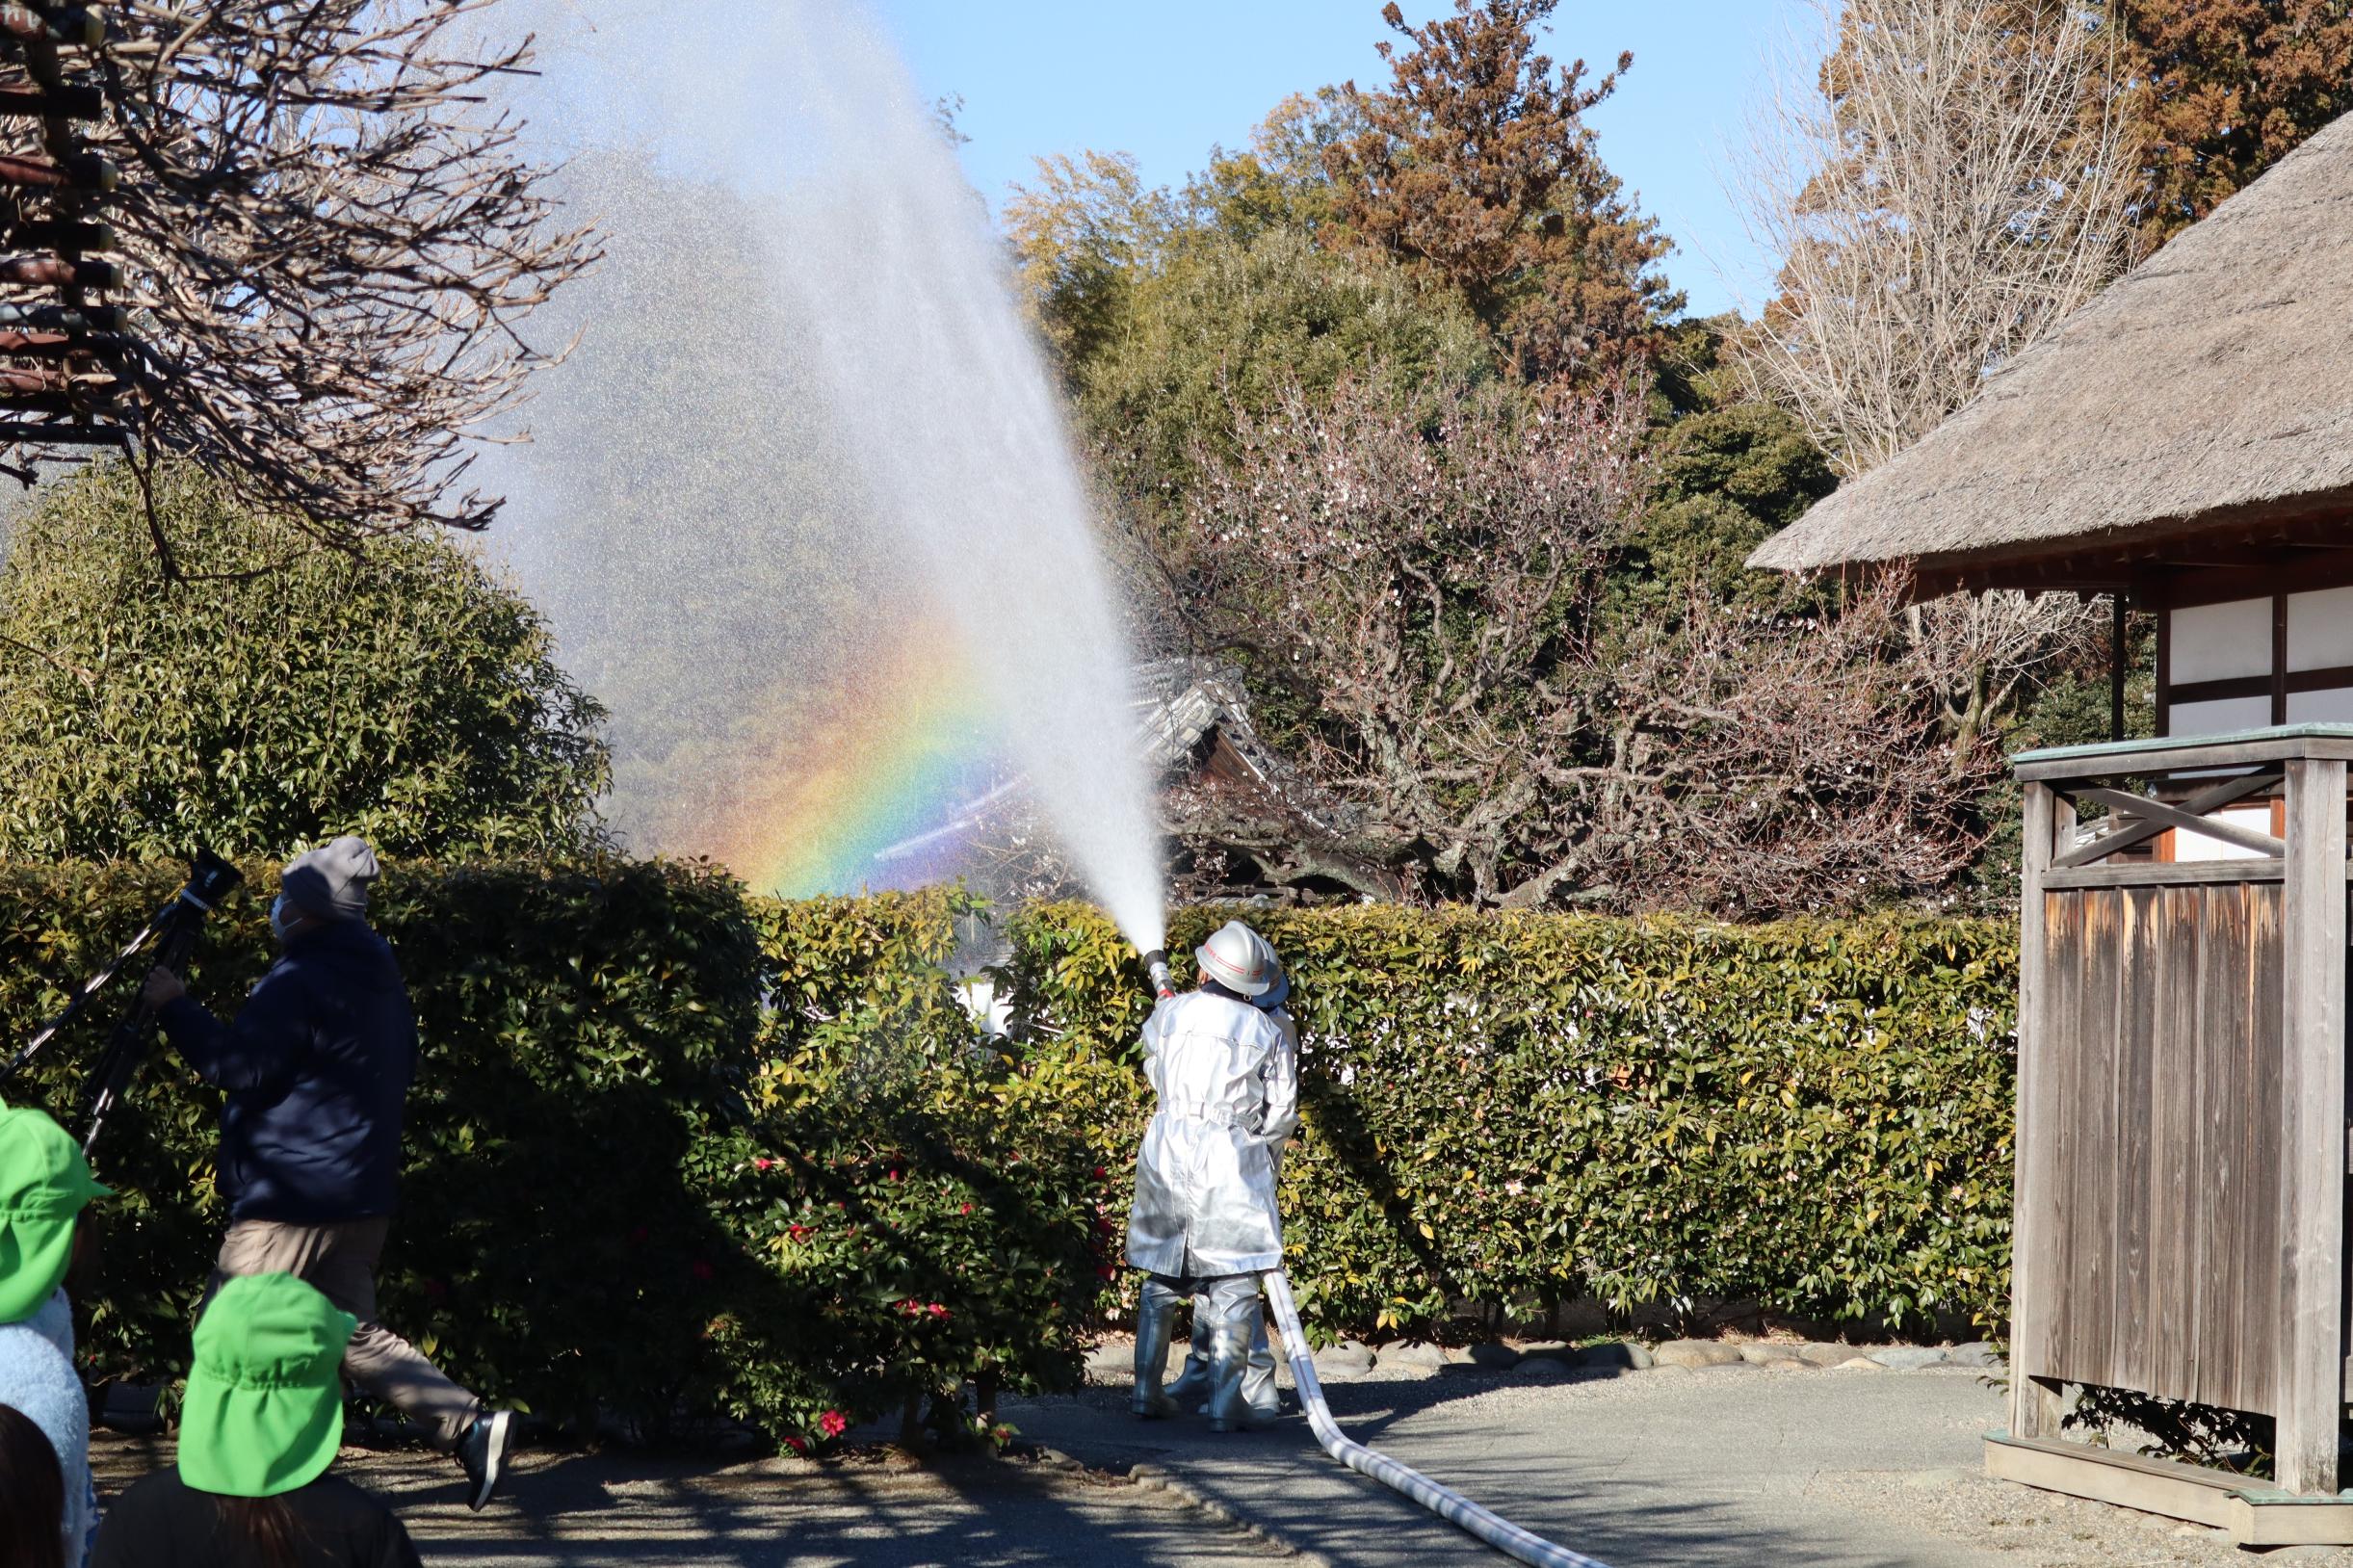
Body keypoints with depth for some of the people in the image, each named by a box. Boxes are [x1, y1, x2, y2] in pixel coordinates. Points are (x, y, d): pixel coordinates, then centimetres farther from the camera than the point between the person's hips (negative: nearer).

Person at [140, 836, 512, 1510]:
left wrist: (176, 1009, -12)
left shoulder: (300, 983, -16)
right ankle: (470, 1425, 3)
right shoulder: (379, 978, 14)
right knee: (355, 1333, 15)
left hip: (295, 1196, -9)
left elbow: (242, 1066, -20)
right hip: (361, 1194, 9)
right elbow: (401, 1068, 24)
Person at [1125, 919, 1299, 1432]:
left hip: (1167, 1152, 3)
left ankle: (1147, 1390, 18)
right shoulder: (1269, 1033, 0)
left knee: (1161, 1277, 15)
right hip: (1230, 1158, -3)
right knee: (1234, 1284, -1)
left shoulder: (1171, 1012, 5)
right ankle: (1225, 1403, -5)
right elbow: (1282, 1112, 1)